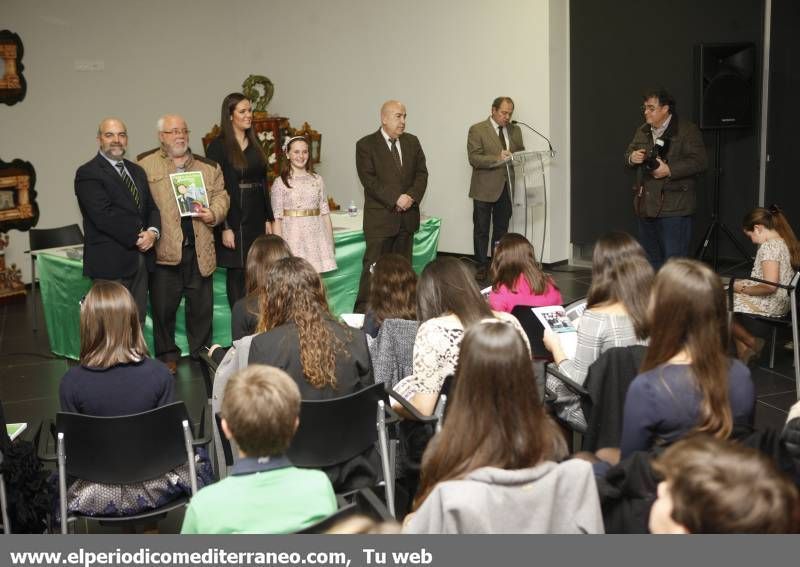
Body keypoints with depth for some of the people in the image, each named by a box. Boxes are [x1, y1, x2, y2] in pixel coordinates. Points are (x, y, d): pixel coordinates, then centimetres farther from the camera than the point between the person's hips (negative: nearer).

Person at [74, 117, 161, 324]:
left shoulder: (137, 171, 19)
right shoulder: (88, 173, -6)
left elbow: (151, 208, 15)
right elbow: (104, 216, -16)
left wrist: (153, 231, -6)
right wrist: (137, 237, -13)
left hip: (140, 260, 7)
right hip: (111, 262, -7)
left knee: (138, 322, 8)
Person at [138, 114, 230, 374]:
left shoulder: (208, 166, 14)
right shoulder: (145, 165, 2)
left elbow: (221, 196, 11)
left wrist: (214, 214, -9)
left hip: (200, 249, 3)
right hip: (164, 250, -3)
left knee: (202, 306, 10)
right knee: (163, 307, 5)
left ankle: (202, 353, 24)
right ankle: (167, 355, 19)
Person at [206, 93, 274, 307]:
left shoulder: (255, 145, 13)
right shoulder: (218, 146, -6)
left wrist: (268, 219, 10)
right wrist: (224, 228, -15)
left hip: (257, 220, 6)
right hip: (234, 220, -6)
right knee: (237, 276, 0)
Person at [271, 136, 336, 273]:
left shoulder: (317, 179, 9)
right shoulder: (280, 183, 1)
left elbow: (325, 212, 9)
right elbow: (277, 217, -1)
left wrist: (330, 241, 6)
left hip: (315, 235, 3)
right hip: (293, 235, -2)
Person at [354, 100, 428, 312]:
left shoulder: (412, 142, 11)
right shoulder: (366, 145, -5)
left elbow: (421, 173, 8)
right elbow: (369, 180, -13)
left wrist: (413, 196, -10)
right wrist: (395, 199, -20)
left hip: (407, 216, 5)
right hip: (380, 216, -5)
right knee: (374, 266, -3)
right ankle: (363, 311, 3)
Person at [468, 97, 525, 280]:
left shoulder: (515, 130, 11)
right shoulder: (477, 130, -7)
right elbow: (474, 158, -15)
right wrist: (498, 159, -28)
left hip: (506, 188, 5)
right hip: (485, 188, -5)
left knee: (502, 229, 12)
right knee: (481, 230, 3)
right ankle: (481, 266, 11)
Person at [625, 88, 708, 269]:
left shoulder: (687, 131, -7)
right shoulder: (642, 131, 15)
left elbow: (699, 162, -13)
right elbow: (629, 153, 23)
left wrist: (669, 171, -22)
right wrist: (632, 157, -2)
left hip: (673, 208, -7)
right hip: (646, 205, 7)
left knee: (673, 259, -6)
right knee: (650, 257, 15)